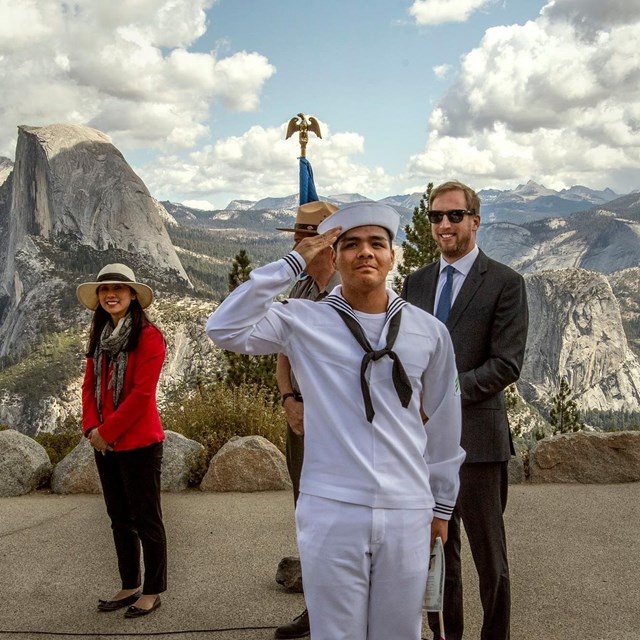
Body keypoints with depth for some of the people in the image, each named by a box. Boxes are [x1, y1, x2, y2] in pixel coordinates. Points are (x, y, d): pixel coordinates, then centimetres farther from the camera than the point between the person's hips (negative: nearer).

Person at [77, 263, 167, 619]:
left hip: (139, 443, -7)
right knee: (120, 518, 16)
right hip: (105, 444, 7)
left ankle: (153, 591, 17)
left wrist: (107, 431, -14)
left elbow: (142, 393, -18)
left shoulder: (148, 336, -12)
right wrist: (91, 428, -5)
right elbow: (90, 386, 10)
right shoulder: (101, 336, 12)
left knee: (146, 519, 3)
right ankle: (130, 586, 29)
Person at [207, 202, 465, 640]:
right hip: (331, 511, -2)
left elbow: (444, 423, 12)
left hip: (407, 513, 2)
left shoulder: (429, 332, 4)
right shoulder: (304, 321, -2)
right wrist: (293, 263, -12)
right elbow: (225, 329, -15)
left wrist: (442, 505, 17)